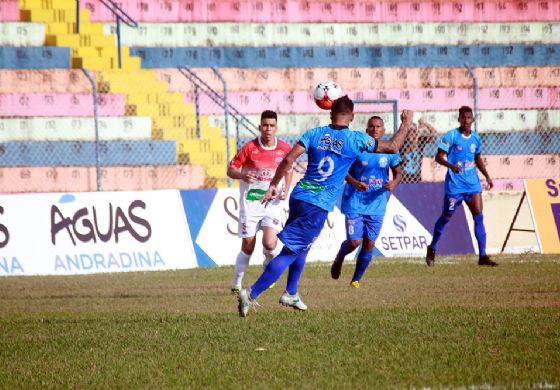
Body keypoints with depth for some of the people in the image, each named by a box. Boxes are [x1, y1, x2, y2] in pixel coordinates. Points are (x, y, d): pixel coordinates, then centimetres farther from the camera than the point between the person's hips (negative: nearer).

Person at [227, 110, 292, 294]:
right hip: (250, 202, -1)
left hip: (273, 203, 1)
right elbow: (230, 169, -4)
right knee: (248, 248, -1)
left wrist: (286, 189, -1)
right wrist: (242, 175, -26)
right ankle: (236, 284, 18)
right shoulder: (249, 147, -9)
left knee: (270, 245, -16)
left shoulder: (284, 148, -1)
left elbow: (288, 170, 17)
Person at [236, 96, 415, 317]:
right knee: (290, 253, -5)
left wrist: (273, 186, 3)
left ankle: (291, 294, 33)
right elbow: (393, 147, 4)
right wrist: (406, 124, 20)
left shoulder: (315, 134, 4)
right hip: (318, 207, -5)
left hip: (298, 197, 5)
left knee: (301, 247, 28)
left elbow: (288, 160, -5)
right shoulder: (356, 140, -5)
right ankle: (251, 295, -13)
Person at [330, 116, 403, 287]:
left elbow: (398, 172, 12)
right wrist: (355, 183, -21)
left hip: (377, 205, 3)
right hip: (355, 202, -3)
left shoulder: (390, 151, 2)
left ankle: (356, 279, 21)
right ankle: (338, 259, 24)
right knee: (354, 242, -10)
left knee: (369, 244, 3)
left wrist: (394, 183, -10)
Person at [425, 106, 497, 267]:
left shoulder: (475, 137, 10)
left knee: (479, 217, -6)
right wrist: (451, 165, -29)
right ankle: (432, 249, 28)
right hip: (454, 185, -4)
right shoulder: (451, 136, -7)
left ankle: (483, 256, -6)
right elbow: (439, 157, -11)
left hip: (472, 183, 4)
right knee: (446, 216, 7)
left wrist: (487, 175, 15)